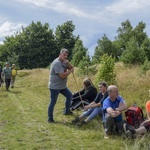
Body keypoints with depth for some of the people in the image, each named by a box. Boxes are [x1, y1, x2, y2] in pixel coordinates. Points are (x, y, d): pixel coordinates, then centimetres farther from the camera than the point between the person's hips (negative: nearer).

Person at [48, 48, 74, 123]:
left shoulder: (64, 61, 8)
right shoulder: (57, 63, -23)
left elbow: (71, 68, 4)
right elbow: (62, 75, -28)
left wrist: (68, 63, -17)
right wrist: (70, 71, -13)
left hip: (62, 86, 10)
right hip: (54, 87, -10)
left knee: (69, 95, 20)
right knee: (53, 102, -2)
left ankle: (67, 110, 36)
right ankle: (50, 118, 8)